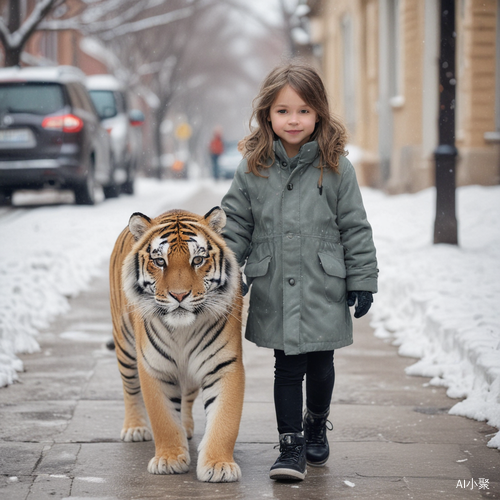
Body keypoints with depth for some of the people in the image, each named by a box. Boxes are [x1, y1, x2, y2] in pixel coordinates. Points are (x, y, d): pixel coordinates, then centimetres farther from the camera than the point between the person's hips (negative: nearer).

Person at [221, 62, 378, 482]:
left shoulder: (336, 168, -4)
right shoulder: (253, 170, 0)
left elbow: (355, 227, 0)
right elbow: (235, 224, 6)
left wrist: (362, 280, -1)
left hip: (324, 289, 0)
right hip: (274, 291, 0)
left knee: (321, 366, 12)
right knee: (288, 368, 1)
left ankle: (316, 427, 37)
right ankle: (292, 446, 9)